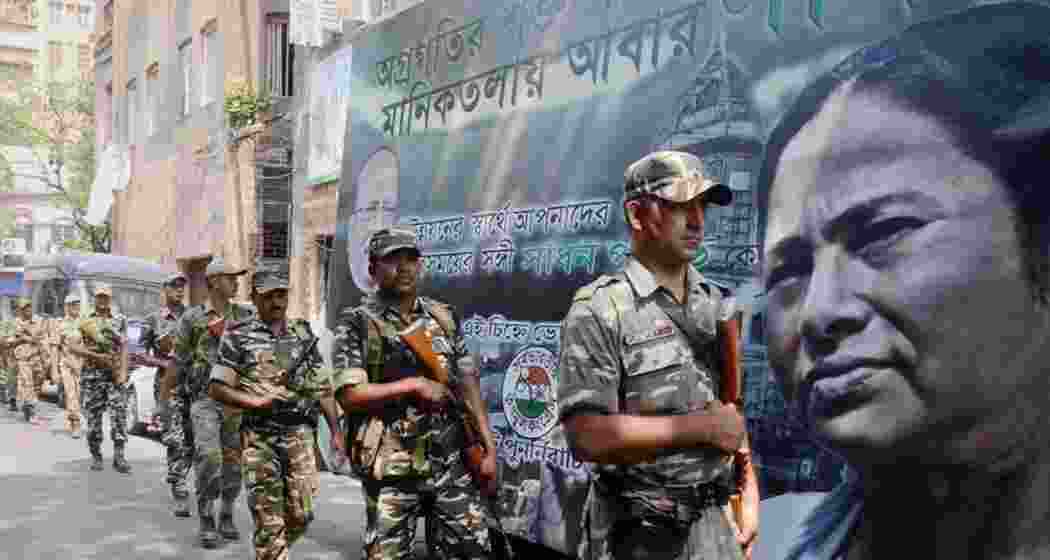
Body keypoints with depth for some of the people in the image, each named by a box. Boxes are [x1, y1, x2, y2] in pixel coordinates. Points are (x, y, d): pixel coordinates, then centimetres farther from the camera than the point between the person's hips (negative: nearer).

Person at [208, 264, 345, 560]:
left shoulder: (304, 333, 8)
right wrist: (258, 402, -17)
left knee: (301, 515, 6)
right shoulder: (238, 335, -2)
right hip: (259, 438, -3)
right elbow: (217, 389, -4)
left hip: (300, 435, 3)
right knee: (269, 521, -1)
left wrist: (336, 431, 4)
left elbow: (322, 387, 10)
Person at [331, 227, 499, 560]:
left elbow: (468, 387, 8)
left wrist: (489, 448, 2)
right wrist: (415, 385, -14)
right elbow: (350, 396, -13)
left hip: (453, 465, 4)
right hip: (392, 472, -3)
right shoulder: (357, 324, -5)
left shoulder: (445, 318, 8)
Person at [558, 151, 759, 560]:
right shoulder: (598, 310, -15)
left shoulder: (719, 305, 6)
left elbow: (732, 413, 13)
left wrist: (749, 493, 4)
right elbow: (587, 436, -23)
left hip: (716, 524, 6)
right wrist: (702, 426, -19)